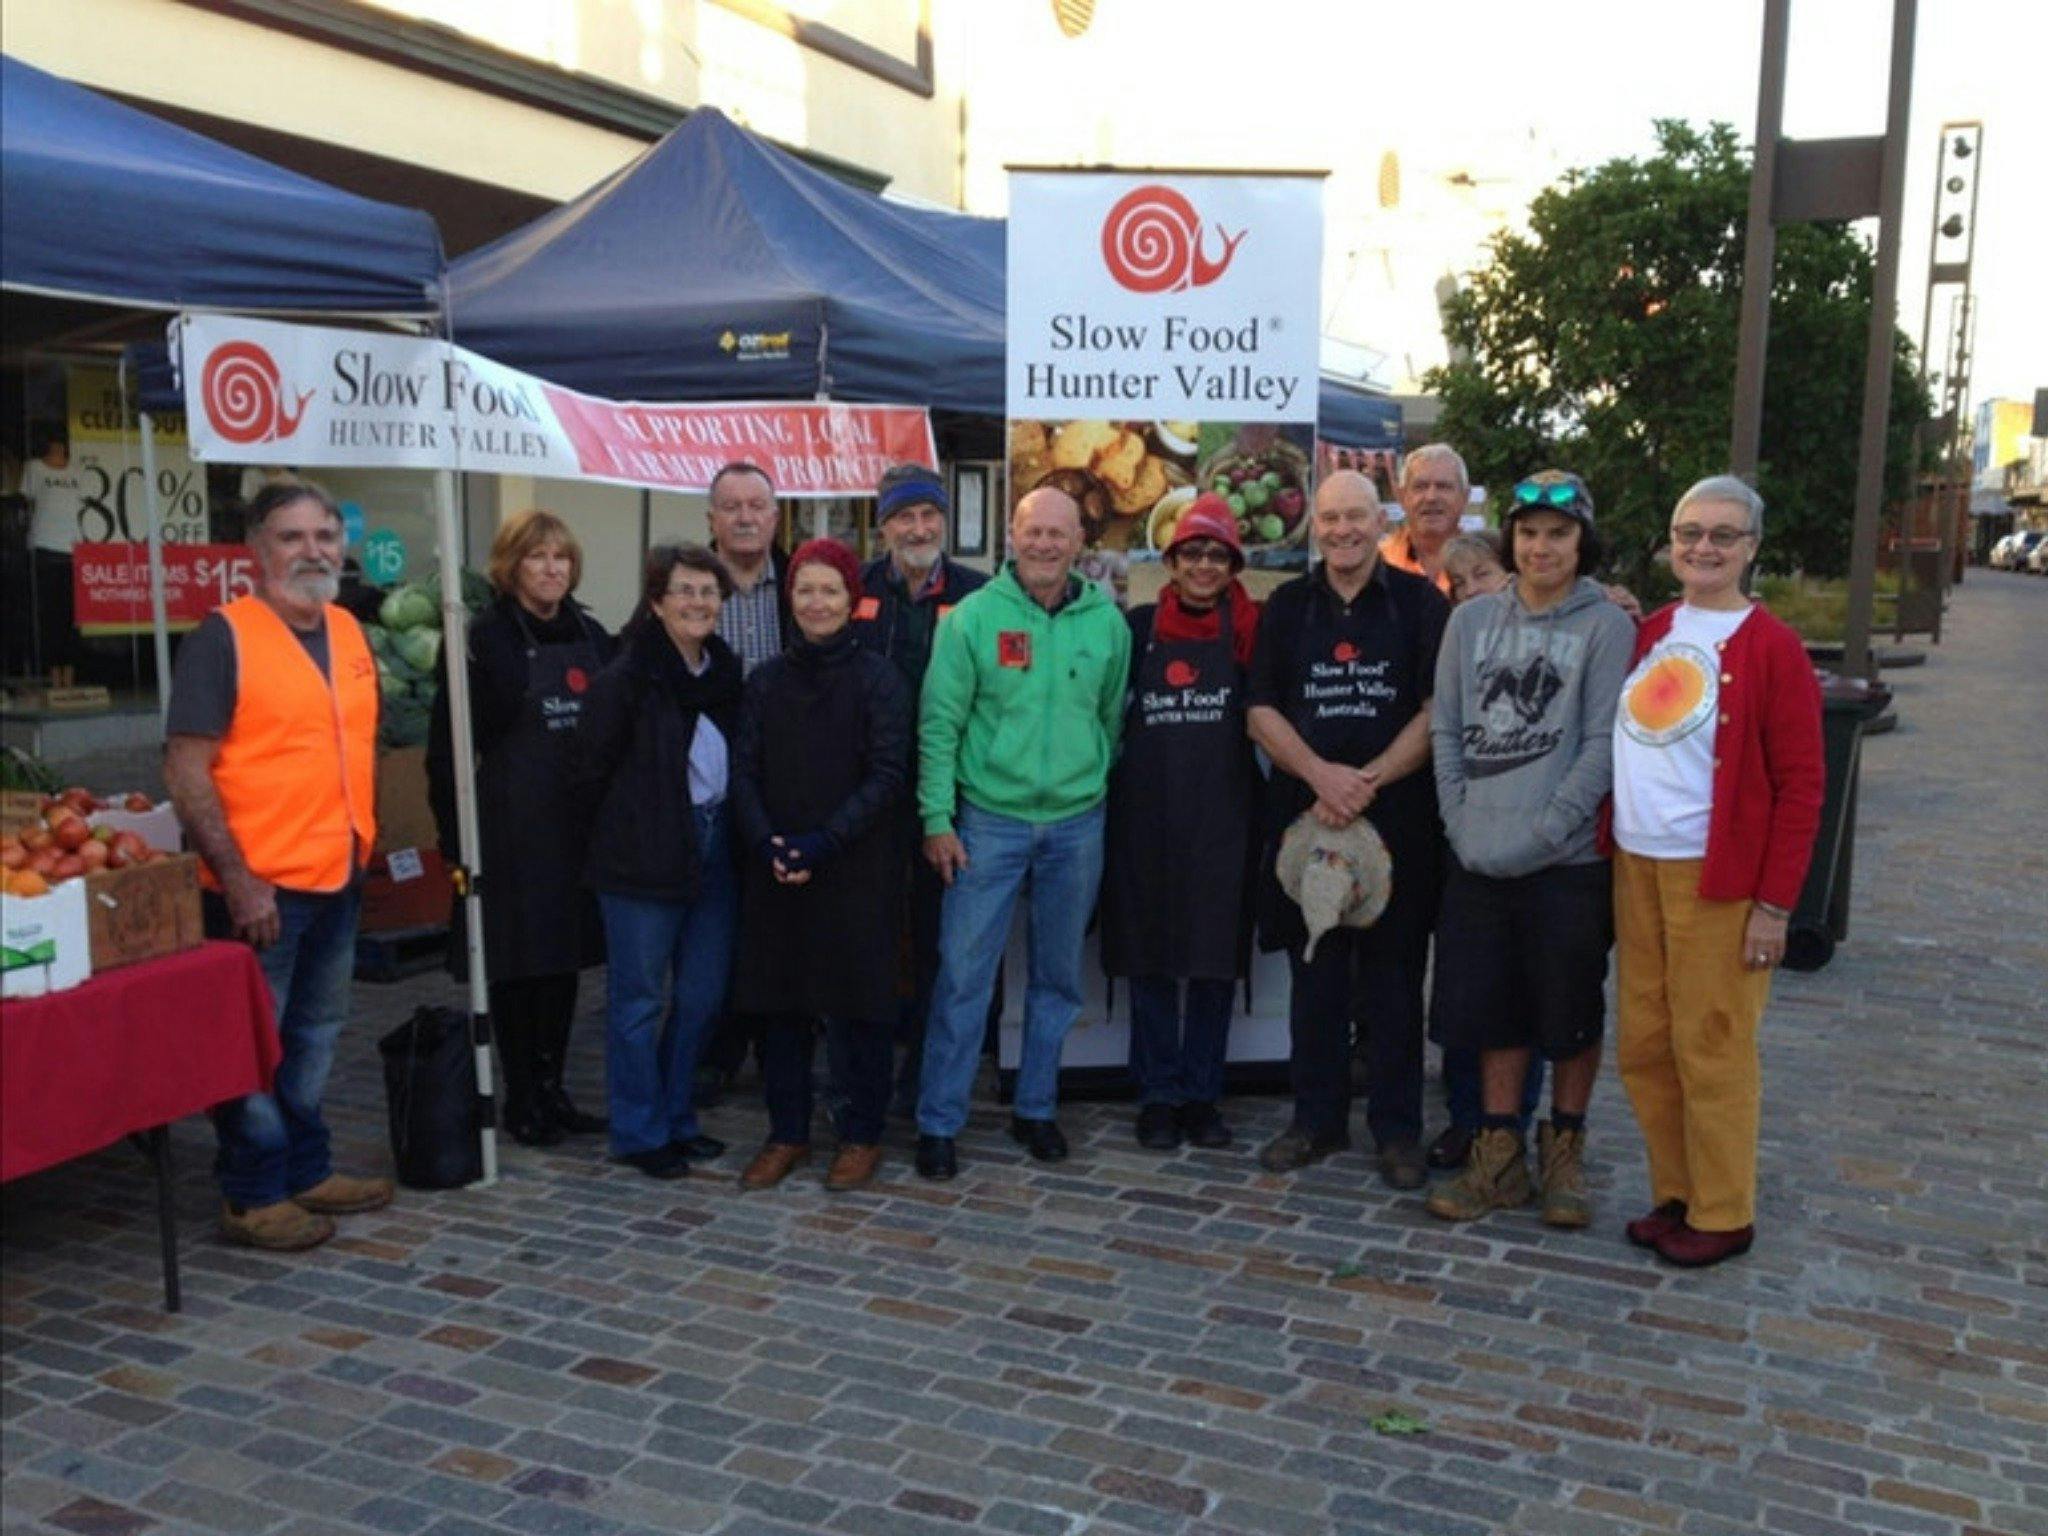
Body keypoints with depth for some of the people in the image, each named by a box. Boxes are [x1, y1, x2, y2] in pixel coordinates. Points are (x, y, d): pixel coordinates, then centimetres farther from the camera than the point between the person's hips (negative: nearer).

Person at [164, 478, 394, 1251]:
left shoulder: (349, 632, 9)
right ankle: (252, 1196, 16)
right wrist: (236, 879, -20)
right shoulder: (223, 636, -12)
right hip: (260, 887, -7)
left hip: (337, 879, 7)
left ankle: (307, 1170, 32)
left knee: (314, 1038, 18)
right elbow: (185, 768, -16)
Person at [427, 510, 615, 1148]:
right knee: (517, 961, 2)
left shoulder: (592, 636, 10)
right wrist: (456, 835, -12)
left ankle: (552, 1090, 22)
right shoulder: (482, 640, -6)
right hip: (513, 825, -5)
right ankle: (522, 1100, 14)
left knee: (564, 957, 11)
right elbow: (448, 747, -7)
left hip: (580, 824, 5)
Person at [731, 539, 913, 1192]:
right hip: (775, 870, 4)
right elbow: (744, 771, 5)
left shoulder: (878, 677, -3)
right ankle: (787, 1133, 21)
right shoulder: (766, 680, 8)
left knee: (855, 1001, 3)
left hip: (857, 869, -3)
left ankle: (862, 1135, 17)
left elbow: (887, 775, -9)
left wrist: (824, 842, -18)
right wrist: (765, 839, -13)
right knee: (779, 1000, 8)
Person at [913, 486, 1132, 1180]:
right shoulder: (973, 617, -5)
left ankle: (1035, 1108, 29)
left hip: (1077, 824, 3)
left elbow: (1113, 719, 11)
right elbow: (939, 723, -5)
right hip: (989, 820, -3)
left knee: (1058, 977, 13)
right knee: (963, 974, -2)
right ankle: (938, 1123, 10)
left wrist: (1103, 794, 7)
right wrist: (936, 819, -8)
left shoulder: (1106, 622, 2)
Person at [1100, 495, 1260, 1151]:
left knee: (1216, 959, 5)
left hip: (1222, 814, 0)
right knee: (1150, 959, 6)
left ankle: (1201, 1093, 18)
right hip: (1146, 813, 0)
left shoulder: (1250, 629, 4)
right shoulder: (1139, 626, 5)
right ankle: (1158, 1095, 17)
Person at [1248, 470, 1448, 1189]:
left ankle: (1397, 1129, 15)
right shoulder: (1287, 607, 9)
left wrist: (1368, 780, -13)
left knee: (1394, 980, 4)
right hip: (1304, 815, 2)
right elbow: (1261, 712, 3)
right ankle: (1317, 1120, 21)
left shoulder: (1421, 603, 2)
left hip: (1399, 820, -2)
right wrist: (1320, 773, -13)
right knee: (1314, 977, 9)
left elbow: (1436, 714, -3)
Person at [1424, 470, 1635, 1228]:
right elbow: (1446, 731, 8)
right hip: (1478, 860, 4)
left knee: (1571, 1012, 9)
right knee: (1491, 1008, 11)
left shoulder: (1607, 627, -4)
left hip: (1570, 860, -3)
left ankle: (1564, 1149, 28)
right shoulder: (1471, 620, 8)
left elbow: (1603, 745, -10)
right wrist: (1461, 822, -4)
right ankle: (1498, 1153, 25)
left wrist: (1540, 833, -15)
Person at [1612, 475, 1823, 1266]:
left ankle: (1722, 1215, 17)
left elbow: (1801, 784, -9)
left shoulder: (1771, 647, -6)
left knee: (1711, 1048, 2)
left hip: (1716, 878, -6)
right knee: (1643, 1045, 11)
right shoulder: (1646, 634, 10)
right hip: (1635, 867, 6)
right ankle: (1675, 1193, 27)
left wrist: (1774, 903, -12)